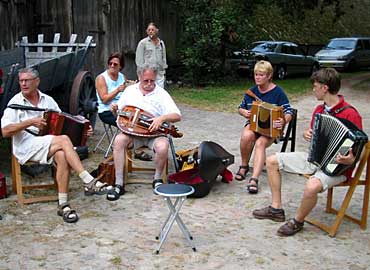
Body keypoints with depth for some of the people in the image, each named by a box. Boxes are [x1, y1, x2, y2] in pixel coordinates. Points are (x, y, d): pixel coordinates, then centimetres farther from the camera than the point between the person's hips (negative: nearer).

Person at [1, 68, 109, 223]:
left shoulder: (47, 100, 16)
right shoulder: (15, 103, 4)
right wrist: (30, 122, -16)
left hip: (50, 143, 4)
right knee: (64, 140, -30)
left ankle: (63, 205, -27)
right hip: (27, 146, -4)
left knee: (62, 156, -31)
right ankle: (88, 181, -32)